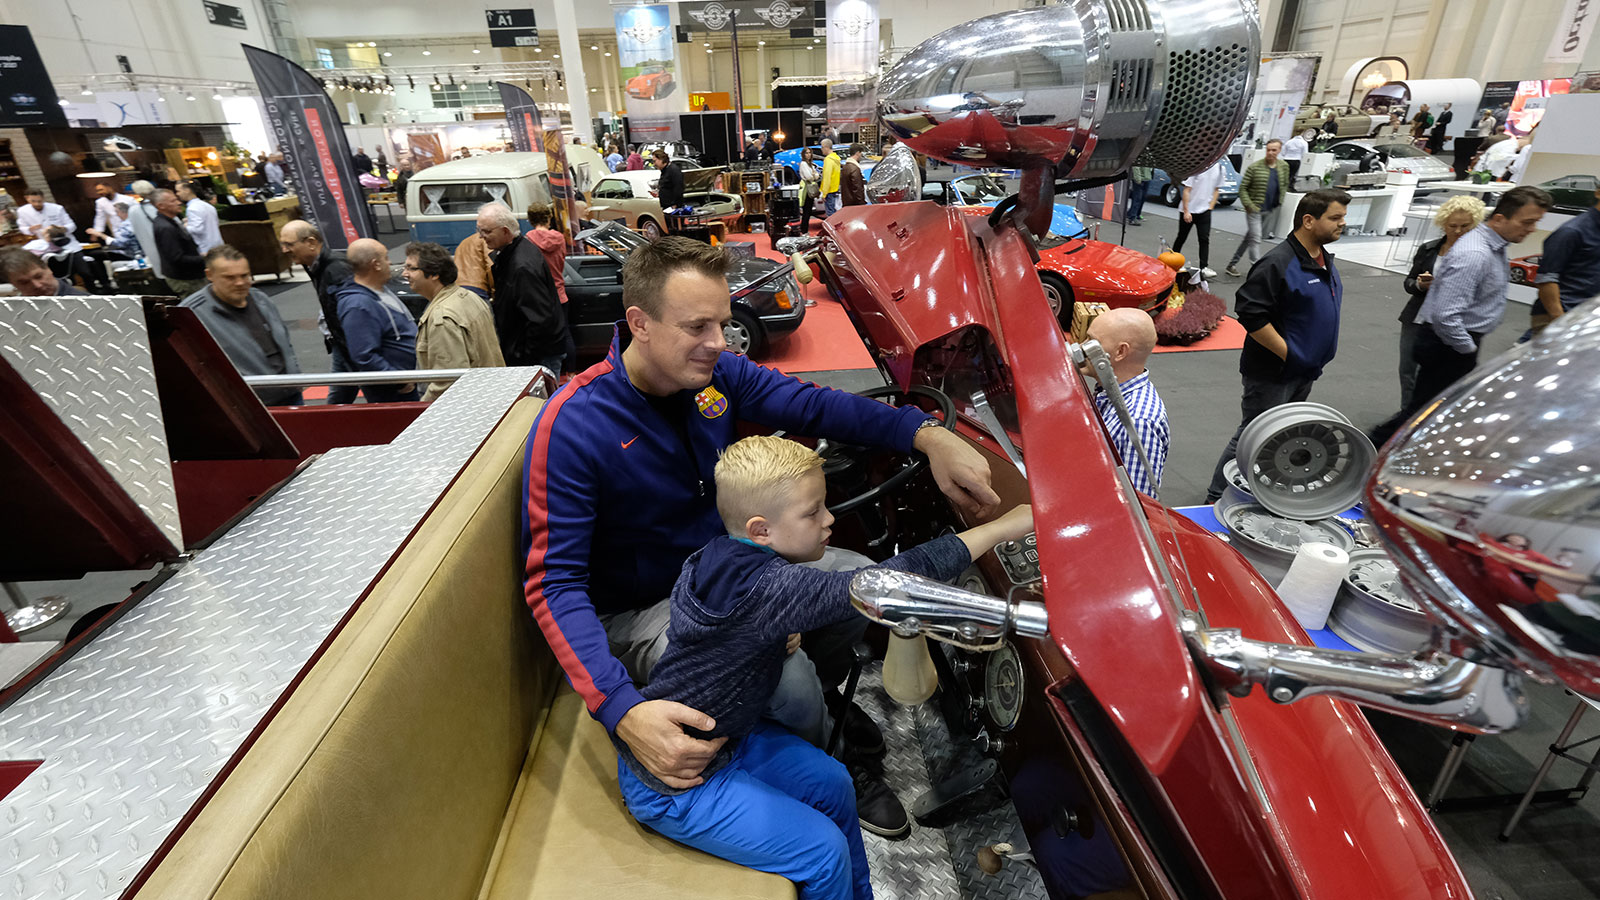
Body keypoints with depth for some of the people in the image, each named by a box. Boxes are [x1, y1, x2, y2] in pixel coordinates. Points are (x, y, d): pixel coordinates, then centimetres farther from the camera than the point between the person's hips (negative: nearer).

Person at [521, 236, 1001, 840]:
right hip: (643, 610, -6)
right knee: (787, 678, -28)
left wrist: (928, 436, -18)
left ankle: (822, 698, 28)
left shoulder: (716, 372, -8)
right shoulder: (571, 427, -26)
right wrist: (622, 711, -42)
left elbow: (811, 404, -3)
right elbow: (555, 583, -28)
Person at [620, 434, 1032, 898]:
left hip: (722, 732, 9)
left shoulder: (720, 557, -6)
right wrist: (1006, 525, -36)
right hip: (671, 783, -9)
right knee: (824, 850, -6)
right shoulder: (769, 589, -36)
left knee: (831, 783, 13)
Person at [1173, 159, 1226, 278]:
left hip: (1204, 211, 3)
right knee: (1181, 237, 10)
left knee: (1205, 239, -4)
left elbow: (1216, 190, 11)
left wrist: (1210, 207, 1)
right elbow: (1187, 190, -12)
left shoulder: (1219, 168, 2)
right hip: (1188, 210, -3)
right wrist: (1186, 211, -14)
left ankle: (1204, 267, -4)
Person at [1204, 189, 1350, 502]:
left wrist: (1315, 360, 17)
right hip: (1272, 374, -9)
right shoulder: (1278, 263, -19)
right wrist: (1289, 354, -22)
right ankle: (1216, 500, 7)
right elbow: (1251, 314, -26)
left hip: (1304, 373, 9)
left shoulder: (1324, 259, 12)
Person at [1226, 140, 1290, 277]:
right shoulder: (1254, 167, -10)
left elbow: (1285, 185, 19)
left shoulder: (1284, 167, 6)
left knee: (1249, 237, 12)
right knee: (1255, 239, -9)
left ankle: (1233, 264, 20)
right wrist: (1248, 205, -14)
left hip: (1271, 210, 5)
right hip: (1255, 209, -5)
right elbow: (1243, 188, -7)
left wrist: (1280, 201, 9)